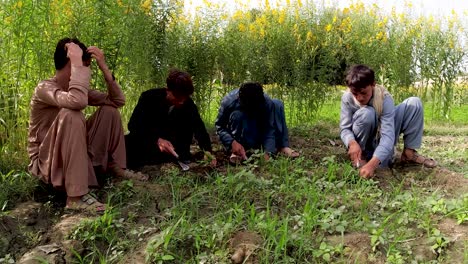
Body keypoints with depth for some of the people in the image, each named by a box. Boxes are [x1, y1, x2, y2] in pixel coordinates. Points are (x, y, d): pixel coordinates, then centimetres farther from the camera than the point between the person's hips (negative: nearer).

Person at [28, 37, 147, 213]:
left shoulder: (75, 87, 4)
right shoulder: (45, 88, -20)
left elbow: (118, 100, 0)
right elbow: (78, 102, -43)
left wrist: (104, 67, -10)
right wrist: (77, 61, -33)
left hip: (76, 156, 8)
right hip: (46, 163, -7)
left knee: (108, 110, 2)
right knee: (71, 115, -36)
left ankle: (115, 167, 6)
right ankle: (76, 196, -35)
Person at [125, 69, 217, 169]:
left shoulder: (188, 103, -18)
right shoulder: (149, 97, -26)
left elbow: (198, 126, -24)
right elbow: (133, 124, -27)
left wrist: (207, 150, -42)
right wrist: (157, 140, -43)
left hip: (170, 141, 3)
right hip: (147, 138, -2)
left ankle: (181, 156, -10)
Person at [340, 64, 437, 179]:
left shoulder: (384, 98, -27)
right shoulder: (347, 98, -23)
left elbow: (388, 135, -36)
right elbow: (345, 128, -20)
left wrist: (372, 163, -52)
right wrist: (352, 143, -45)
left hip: (382, 139, 1)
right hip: (364, 141, -1)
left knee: (414, 103, -15)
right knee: (366, 113, -35)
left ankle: (409, 152, -4)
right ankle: (361, 155, -11)